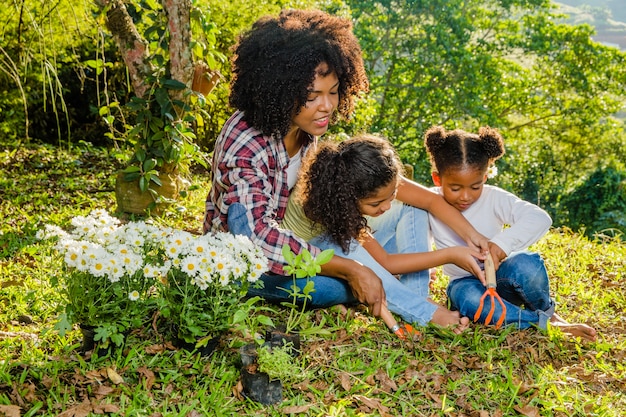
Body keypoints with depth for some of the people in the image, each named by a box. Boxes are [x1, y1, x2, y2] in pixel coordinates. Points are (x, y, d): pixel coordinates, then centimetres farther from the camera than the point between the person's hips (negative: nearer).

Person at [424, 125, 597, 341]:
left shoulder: (494, 199, -12)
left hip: (500, 277, 0)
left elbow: (540, 218, -25)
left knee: (526, 264, -35)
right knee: (468, 297, -38)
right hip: (466, 282, 0)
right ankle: (545, 323, -26)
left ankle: (546, 312, -4)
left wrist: (503, 242, -42)